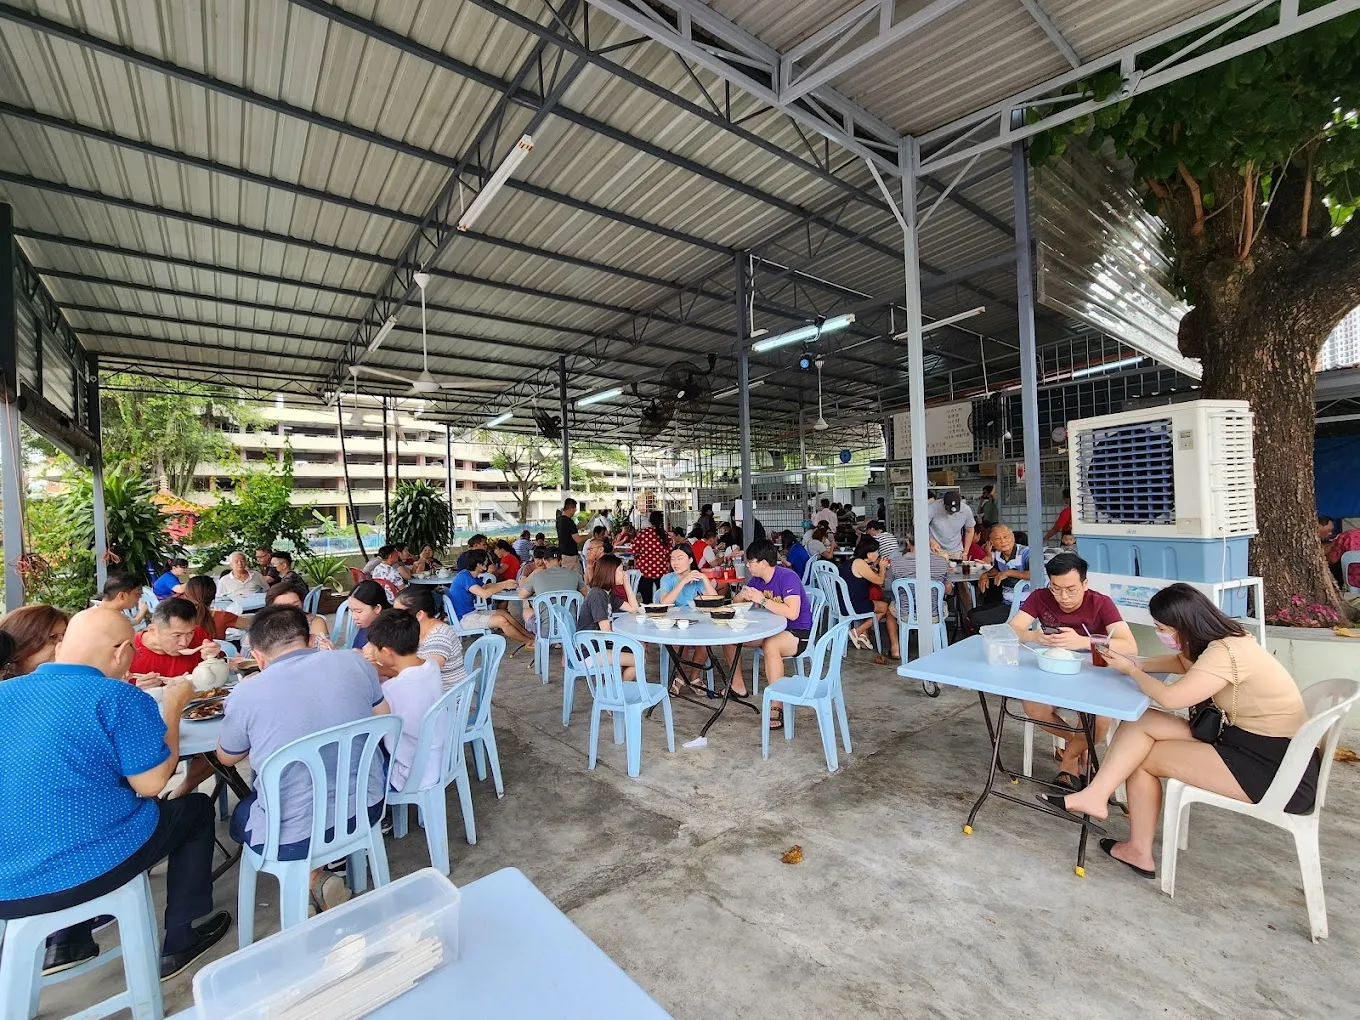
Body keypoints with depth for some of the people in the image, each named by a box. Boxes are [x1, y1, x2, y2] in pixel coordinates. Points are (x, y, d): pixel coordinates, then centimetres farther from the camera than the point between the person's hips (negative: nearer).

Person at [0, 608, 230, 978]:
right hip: (82, 873, -6)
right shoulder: (119, 697, -19)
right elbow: (151, 784, -12)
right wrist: (172, 707, -3)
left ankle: (67, 942, 30)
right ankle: (180, 941, 26)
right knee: (197, 809, 18)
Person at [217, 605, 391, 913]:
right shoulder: (355, 662, -9)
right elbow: (383, 721, 7)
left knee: (240, 815, 29)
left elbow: (226, 758, 6)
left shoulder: (246, 693, -15)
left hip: (293, 836, -4)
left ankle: (313, 877, 10)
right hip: (366, 809, 5)